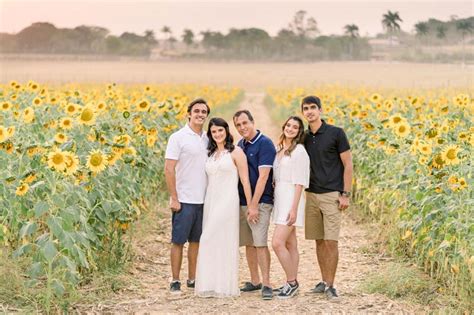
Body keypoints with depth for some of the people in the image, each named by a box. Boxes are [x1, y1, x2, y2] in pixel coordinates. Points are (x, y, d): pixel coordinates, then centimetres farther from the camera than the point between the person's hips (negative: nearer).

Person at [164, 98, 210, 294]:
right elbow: (169, 169, -10)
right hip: (184, 201, -6)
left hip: (203, 201, 6)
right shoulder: (178, 138, -7)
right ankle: (175, 281, 7)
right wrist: (174, 198, -14)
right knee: (178, 241, 0)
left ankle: (192, 279, 19)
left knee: (196, 241, 11)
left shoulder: (207, 140, 11)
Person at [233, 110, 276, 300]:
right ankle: (254, 281, 19)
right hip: (241, 202, 7)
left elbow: (263, 176, -16)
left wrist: (254, 205, -18)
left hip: (260, 202, -7)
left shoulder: (265, 144, -10)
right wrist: (244, 204, 10)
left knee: (260, 243, -12)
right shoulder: (240, 145, 12)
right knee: (248, 243, 10)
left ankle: (266, 284, -9)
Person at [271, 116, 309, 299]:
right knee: (290, 245, 11)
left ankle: (291, 282, -3)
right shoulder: (279, 149, 13)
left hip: (291, 199, -8)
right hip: (279, 198, 8)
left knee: (277, 243, -14)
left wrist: (294, 209, -18)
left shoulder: (299, 150, -9)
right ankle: (292, 283, 15)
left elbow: (299, 182, -13)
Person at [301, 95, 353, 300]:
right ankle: (324, 281, 19)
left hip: (331, 195, -5)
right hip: (311, 195, 5)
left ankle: (330, 286, -2)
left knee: (330, 241, -7)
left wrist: (346, 194, -9)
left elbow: (348, 165, -5)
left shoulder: (336, 133, -6)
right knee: (319, 241, 10)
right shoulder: (305, 138, 8)